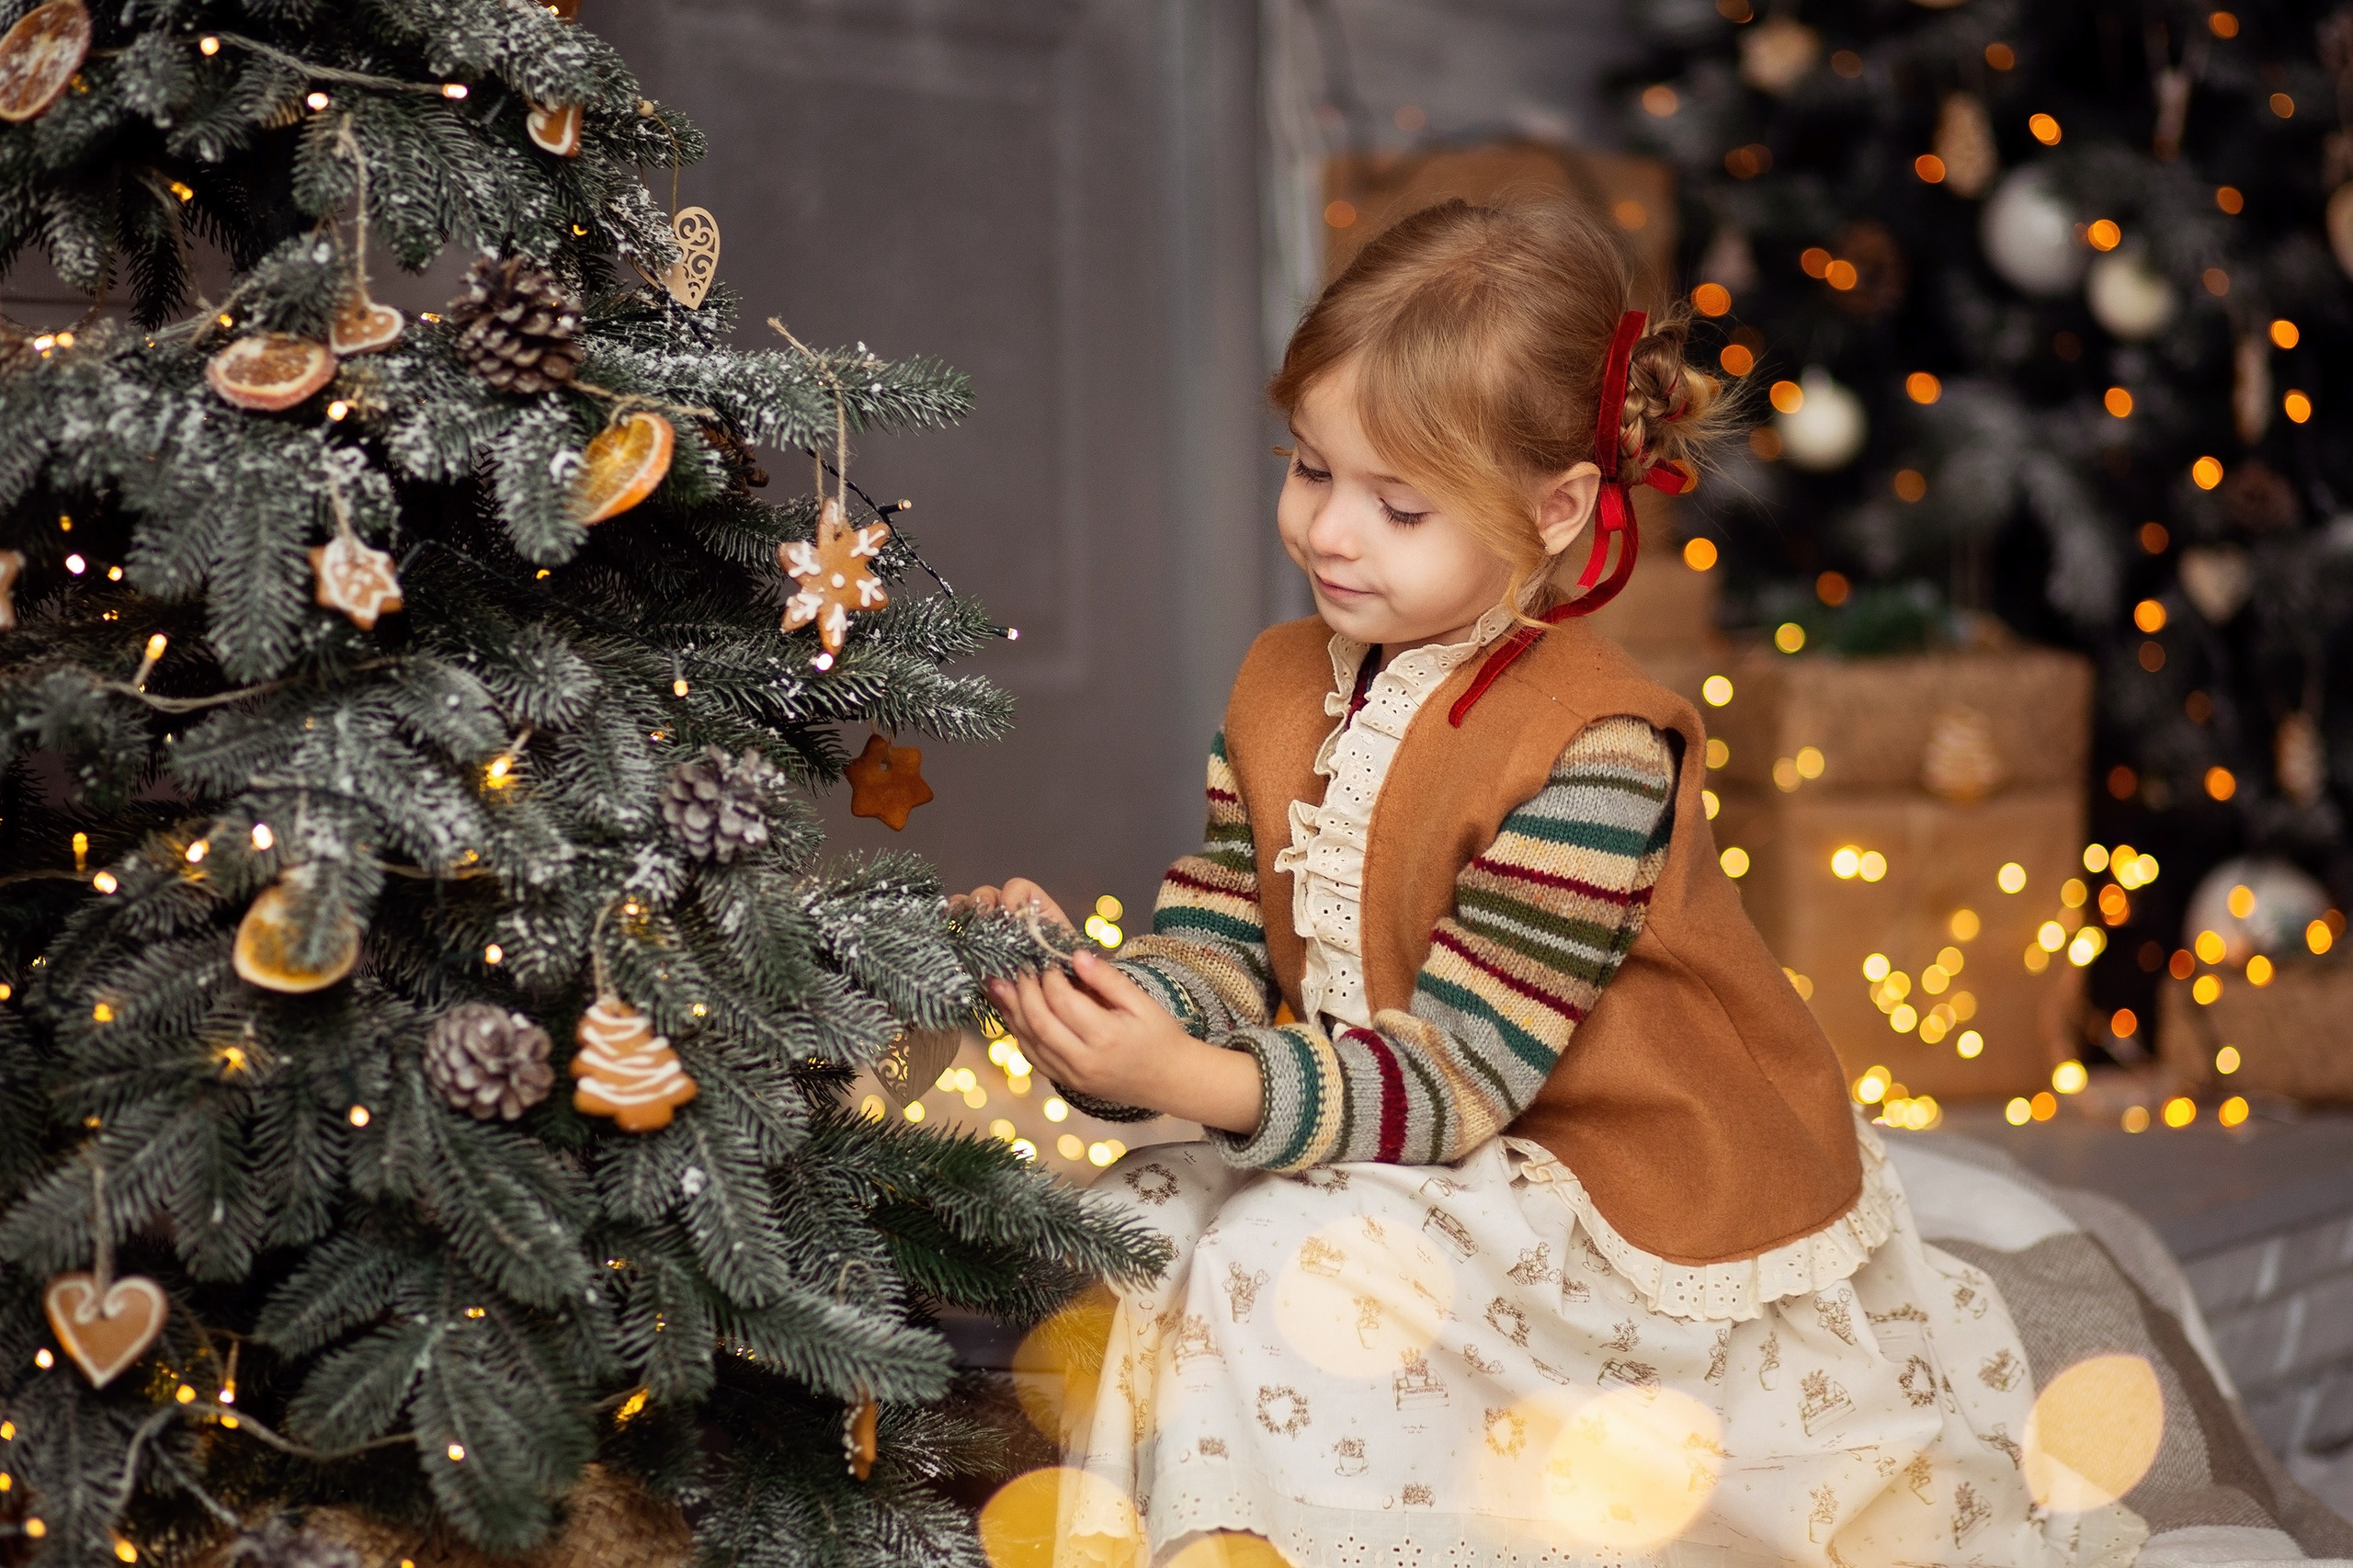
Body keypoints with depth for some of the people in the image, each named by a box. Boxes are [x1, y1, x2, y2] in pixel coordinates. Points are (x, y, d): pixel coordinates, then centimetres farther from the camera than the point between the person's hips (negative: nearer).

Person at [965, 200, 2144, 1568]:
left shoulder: (1594, 749, -23)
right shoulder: (1285, 687, 2)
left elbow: (1454, 1077, -25)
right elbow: (1217, 957, -2)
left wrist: (1187, 1080, -35)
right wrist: (1091, 987, -25)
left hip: (1645, 1212, -7)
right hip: (1426, 1169, 8)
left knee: (1290, 1274, -25)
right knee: (1146, 1223, -8)